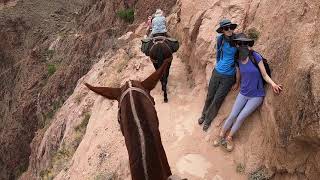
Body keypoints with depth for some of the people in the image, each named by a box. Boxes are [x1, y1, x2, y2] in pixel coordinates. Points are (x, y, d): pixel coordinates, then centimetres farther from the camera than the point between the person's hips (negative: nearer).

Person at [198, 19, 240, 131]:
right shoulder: (220, 39, -6)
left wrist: (237, 82, -9)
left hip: (228, 77, -3)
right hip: (216, 72, 3)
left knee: (217, 100, 5)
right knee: (209, 96, 15)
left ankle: (208, 120, 26)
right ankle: (204, 115, 39)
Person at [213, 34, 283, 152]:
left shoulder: (255, 57, -18)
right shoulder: (238, 60, -5)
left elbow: (265, 75, -13)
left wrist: (273, 84, -29)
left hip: (256, 96, -3)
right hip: (243, 93, 3)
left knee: (241, 117, -8)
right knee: (232, 116, -2)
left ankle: (229, 138, 14)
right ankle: (221, 135, 18)